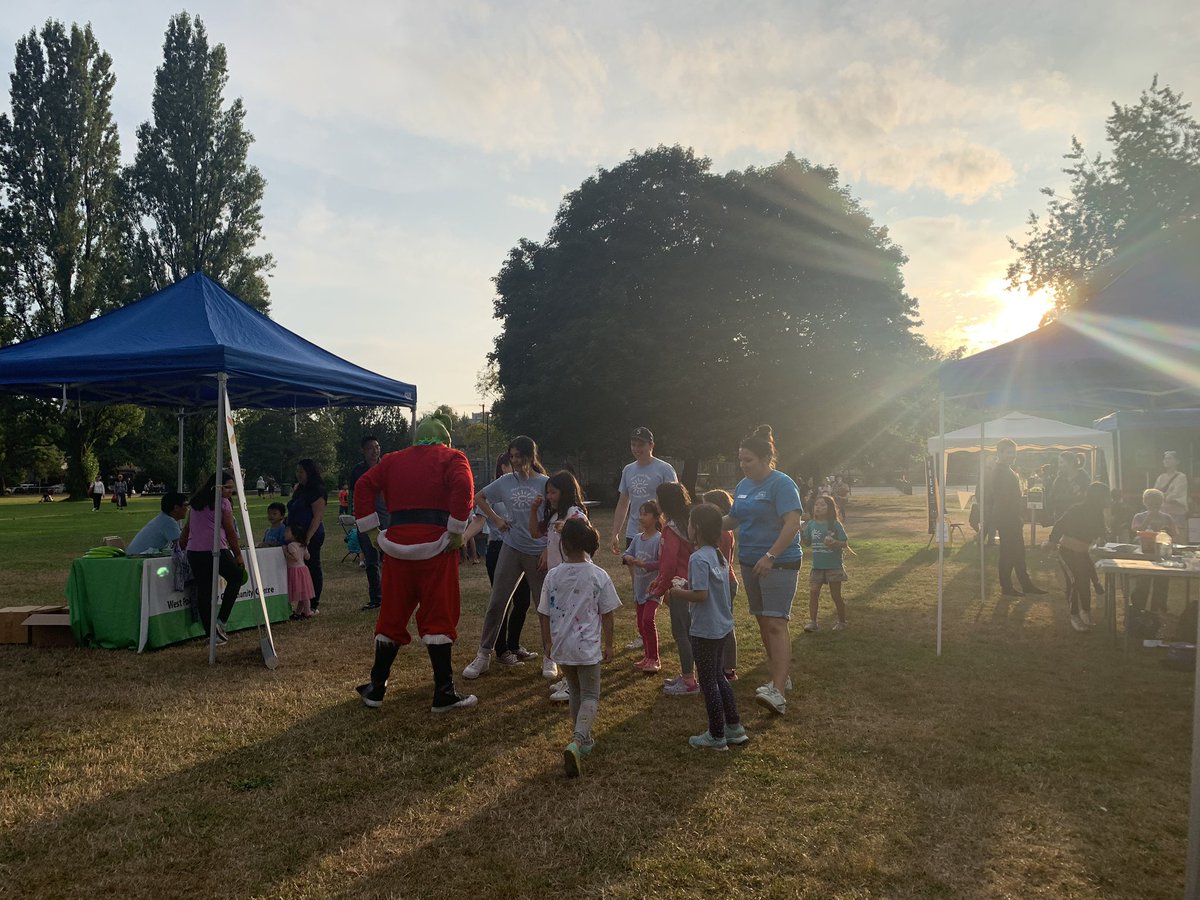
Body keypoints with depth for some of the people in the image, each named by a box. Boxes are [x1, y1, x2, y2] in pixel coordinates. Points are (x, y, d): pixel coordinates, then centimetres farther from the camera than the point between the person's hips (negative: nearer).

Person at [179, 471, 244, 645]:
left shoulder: (196, 502, 18)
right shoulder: (223, 503, -2)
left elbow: (187, 528, 20)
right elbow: (230, 532, -3)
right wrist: (238, 555, 3)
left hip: (194, 552, 6)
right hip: (216, 550, -6)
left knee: (203, 590, 8)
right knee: (236, 578, 15)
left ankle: (212, 633, 9)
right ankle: (222, 621, 6)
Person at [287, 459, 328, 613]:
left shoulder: (317, 491, -12)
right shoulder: (299, 489, 16)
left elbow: (318, 516, -17)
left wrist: (308, 538, -22)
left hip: (312, 536, -9)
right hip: (298, 536, 9)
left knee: (313, 567, -3)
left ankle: (314, 605, 4)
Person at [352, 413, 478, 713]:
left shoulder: (393, 460, 18)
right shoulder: (451, 458, 6)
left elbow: (364, 485, 7)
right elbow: (463, 486, -14)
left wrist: (371, 529, 6)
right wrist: (457, 531, -10)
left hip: (397, 545, 4)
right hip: (436, 546, -3)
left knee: (392, 616, 14)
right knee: (439, 618, 2)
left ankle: (376, 688, 23)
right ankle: (444, 694, 5)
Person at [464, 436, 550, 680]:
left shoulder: (544, 483, -4)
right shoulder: (505, 482, 4)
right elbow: (479, 497, 19)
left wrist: (549, 551, -9)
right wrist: (496, 519, 7)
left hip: (539, 553, -2)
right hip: (511, 550, 2)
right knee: (496, 602, 2)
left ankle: (549, 659, 20)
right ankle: (483, 655, 12)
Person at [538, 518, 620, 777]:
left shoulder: (553, 575, -7)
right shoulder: (599, 576, -12)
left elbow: (545, 614, 1)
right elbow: (607, 614, -5)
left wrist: (547, 641, 15)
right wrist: (608, 644, 7)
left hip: (562, 646, 3)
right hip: (588, 647, -3)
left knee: (575, 691, 23)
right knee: (590, 696, 7)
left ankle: (583, 738, 33)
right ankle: (577, 741, -14)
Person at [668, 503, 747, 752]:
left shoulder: (698, 558, -22)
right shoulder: (719, 555, 5)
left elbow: (701, 595, -27)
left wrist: (679, 593, -11)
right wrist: (689, 586, 13)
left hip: (704, 630, -9)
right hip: (723, 626, 9)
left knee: (708, 682, 5)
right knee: (718, 677, 21)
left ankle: (716, 736, 16)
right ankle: (734, 727, 28)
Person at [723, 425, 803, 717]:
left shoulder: (781, 484, -14)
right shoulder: (743, 485, 10)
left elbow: (792, 523, -22)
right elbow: (734, 518, 19)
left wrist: (770, 556, -28)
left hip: (780, 564, -8)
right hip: (750, 562, 8)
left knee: (776, 624, -13)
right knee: (763, 621, 14)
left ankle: (778, 693, -16)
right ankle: (780, 676, 29)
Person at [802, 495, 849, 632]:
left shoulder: (835, 524, -9)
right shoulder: (811, 524, 2)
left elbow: (845, 543, -8)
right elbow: (806, 543, 7)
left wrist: (834, 543, -27)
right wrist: (800, 533, -10)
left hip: (833, 566, -3)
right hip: (817, 566, 3)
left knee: (836, 595, 7)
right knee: (813, 592, -3)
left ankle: (841, 621, 23)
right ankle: (812, 621, 4)